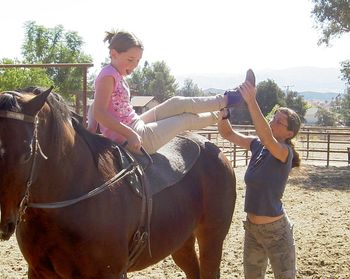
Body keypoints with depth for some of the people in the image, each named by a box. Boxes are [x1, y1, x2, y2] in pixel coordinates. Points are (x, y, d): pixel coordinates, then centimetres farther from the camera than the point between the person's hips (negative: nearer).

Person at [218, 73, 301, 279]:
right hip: (252, 227, 7)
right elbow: (228, 134, 0)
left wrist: (251, 102, -47)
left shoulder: (285, 152, -19)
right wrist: (223, 112, -21)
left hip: (276, 230, -7)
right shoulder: (257, 145, 1)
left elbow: (267, 137, -39)